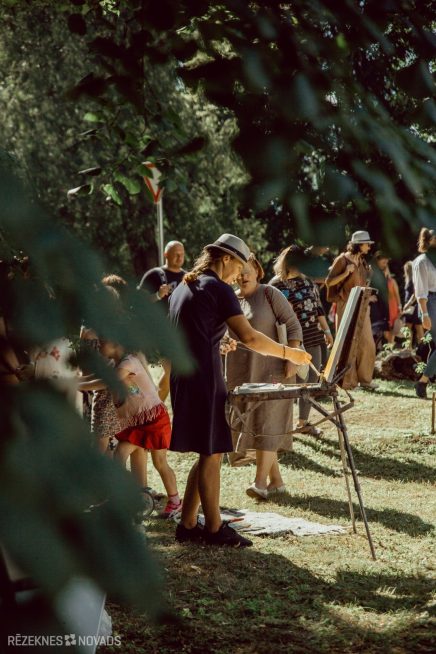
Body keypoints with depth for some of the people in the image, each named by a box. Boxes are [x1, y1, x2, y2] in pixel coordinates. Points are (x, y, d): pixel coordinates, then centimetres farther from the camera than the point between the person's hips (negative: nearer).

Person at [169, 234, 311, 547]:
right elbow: (249, 337, -18)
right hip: (204, 378, -9)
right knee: (212, 453, -2)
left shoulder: (183, 287, 18)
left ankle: (188, 524, 15)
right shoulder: (218, 288, -10)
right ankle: (214, 528, 4)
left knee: (208, 453, 13)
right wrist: (289, 353, -11)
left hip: (183, 377, 9)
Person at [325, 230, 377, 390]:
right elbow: (329, 282, -9)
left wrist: (368, 275, 7)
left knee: (367, 343, 5)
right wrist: (346, 273, -20)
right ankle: (348, 381, 4)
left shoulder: (362, 261, 13)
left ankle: (365, 378, 14)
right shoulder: (342, 260, -8)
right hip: (346, 305, -7)